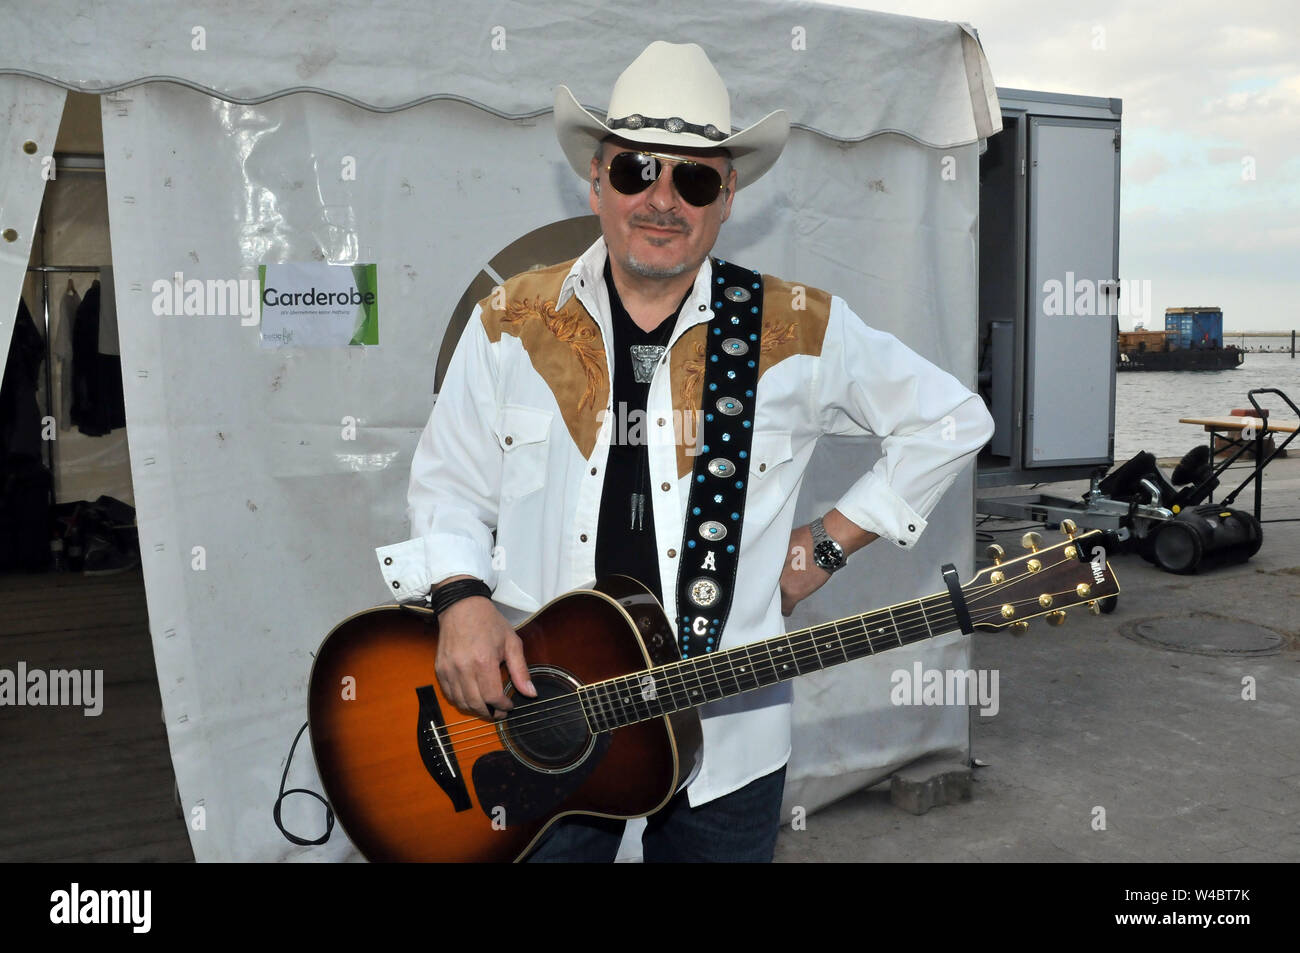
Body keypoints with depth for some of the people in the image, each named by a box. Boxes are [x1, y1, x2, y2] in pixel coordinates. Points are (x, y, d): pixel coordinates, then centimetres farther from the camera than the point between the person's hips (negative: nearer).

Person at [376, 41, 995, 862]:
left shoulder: (798, 332, -4)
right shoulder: (511, 324, 0)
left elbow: (952, 418, 4)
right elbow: (449, 484, 5)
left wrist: (828, 543, -2)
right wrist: (462, 597, -14)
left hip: (726, 734, 0)